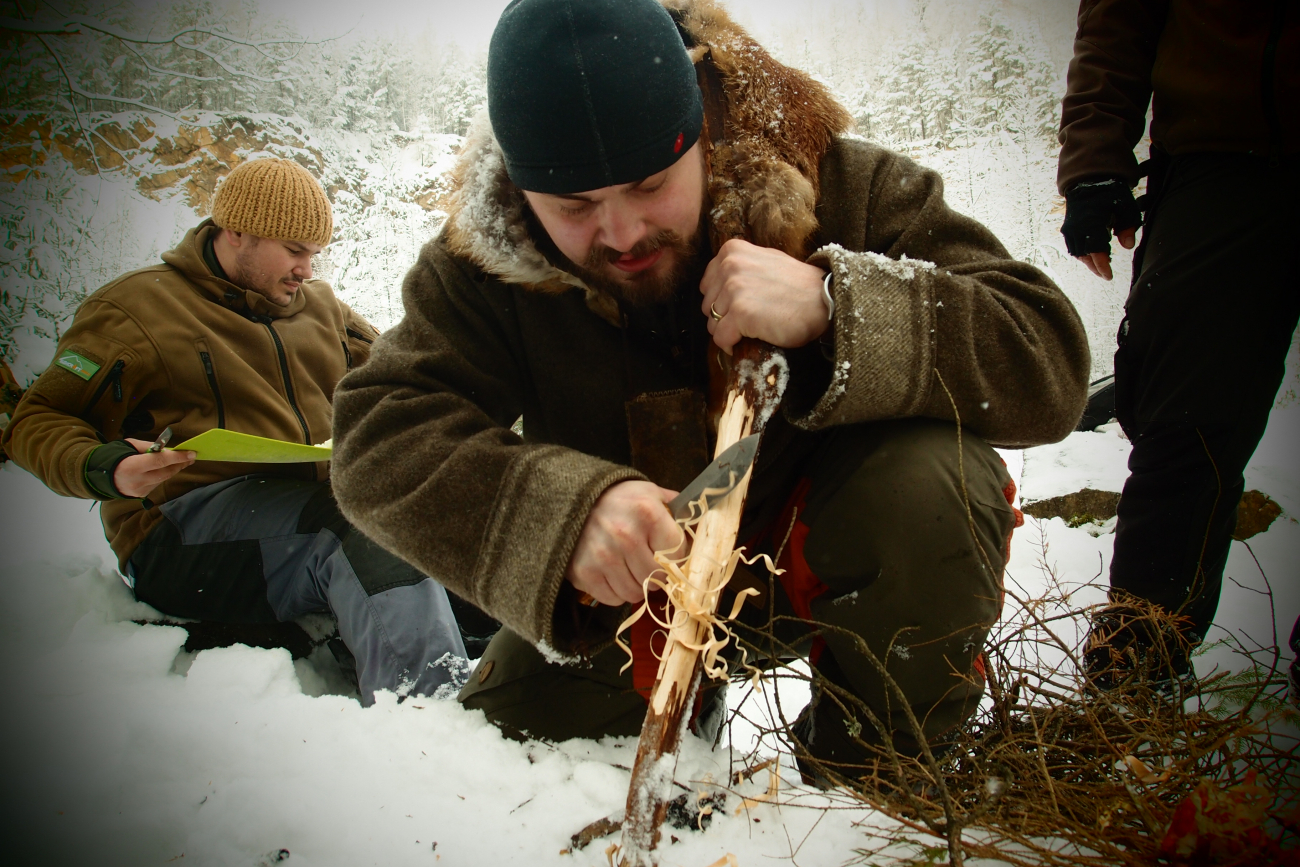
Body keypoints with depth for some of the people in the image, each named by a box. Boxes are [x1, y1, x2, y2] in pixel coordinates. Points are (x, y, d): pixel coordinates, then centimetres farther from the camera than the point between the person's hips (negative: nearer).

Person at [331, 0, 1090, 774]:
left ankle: (879, 764, -5)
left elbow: (1050, 360, -27)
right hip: (628, 592, 3)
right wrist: (561, 513, -44)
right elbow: (377, 436, -25)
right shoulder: (484, 262, -16)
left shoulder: (847, 187, -22)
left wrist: (832, 306, -43)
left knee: (930, 488, -34)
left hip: (821, 554, -2)